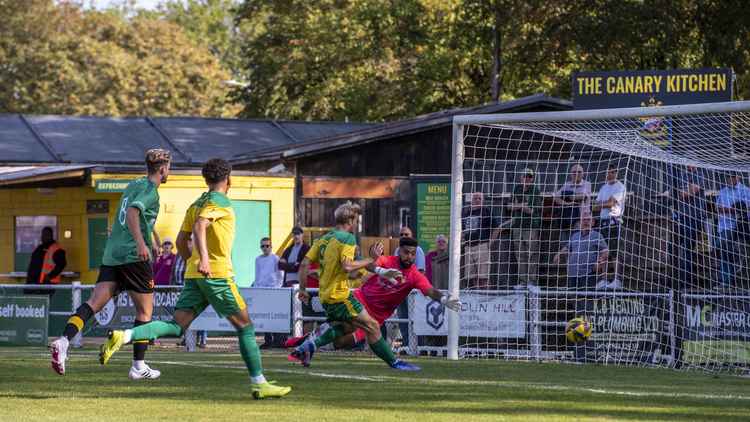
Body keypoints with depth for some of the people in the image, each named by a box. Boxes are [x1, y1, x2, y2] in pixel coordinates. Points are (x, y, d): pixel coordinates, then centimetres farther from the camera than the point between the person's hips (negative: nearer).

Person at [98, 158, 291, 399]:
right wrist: (204, 259, -34)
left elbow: (181, 241, 21)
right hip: (218, 272, -7)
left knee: (177, 327, -3)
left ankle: (123, 337, -21)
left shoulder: (196, 205, 19)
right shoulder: (219, 201, -5)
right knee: (245, 326, 2)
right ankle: (259, 383, 3)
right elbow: (200, 226, -23)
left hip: (194, 275, 7)